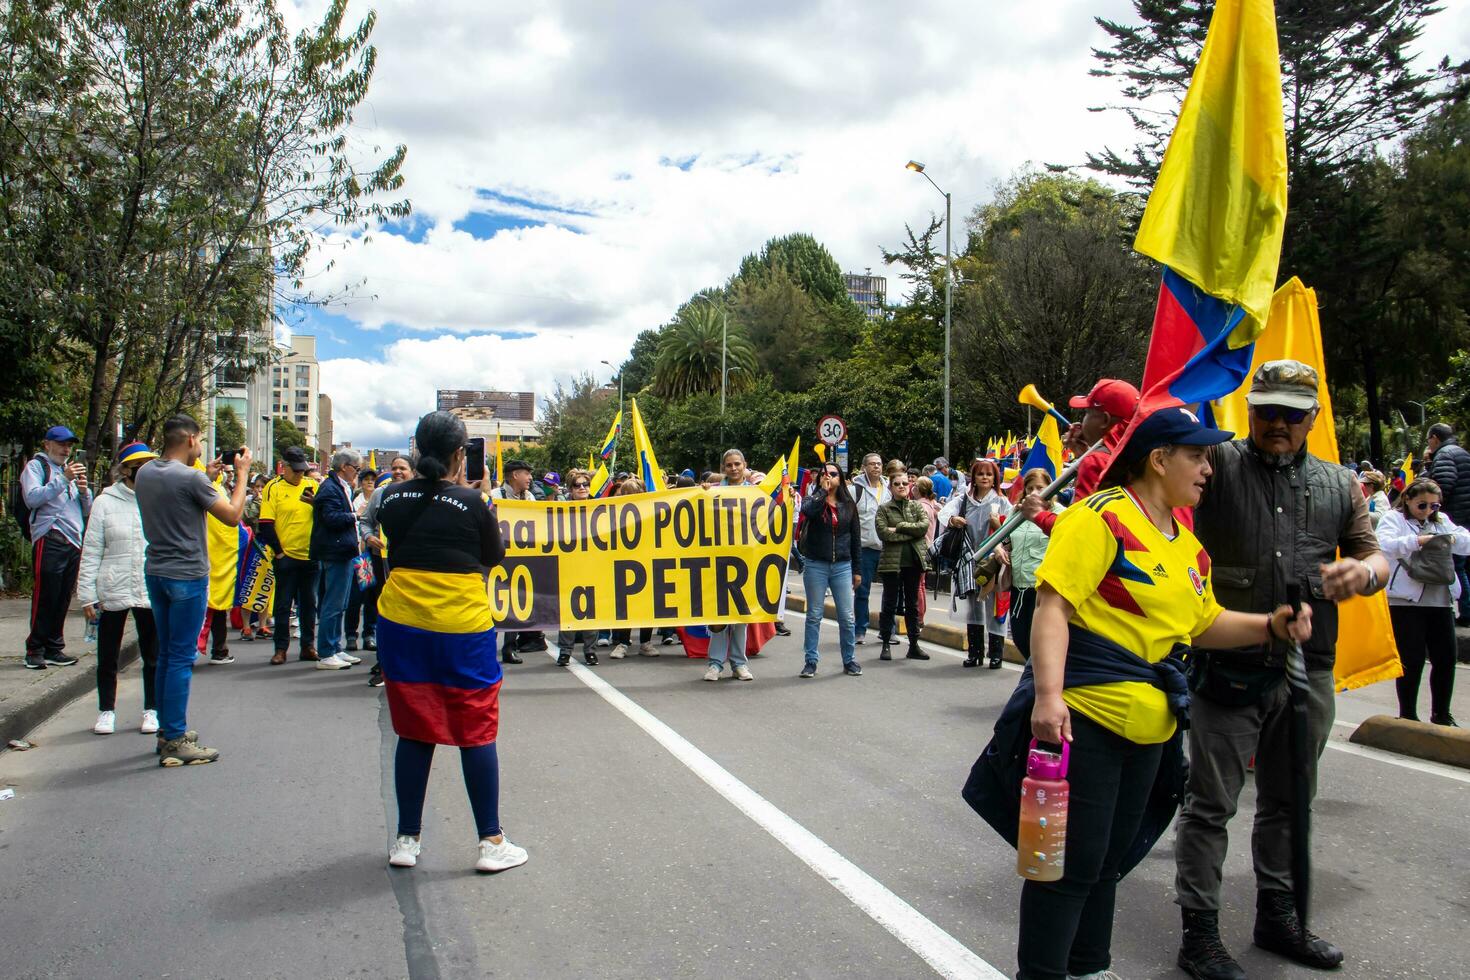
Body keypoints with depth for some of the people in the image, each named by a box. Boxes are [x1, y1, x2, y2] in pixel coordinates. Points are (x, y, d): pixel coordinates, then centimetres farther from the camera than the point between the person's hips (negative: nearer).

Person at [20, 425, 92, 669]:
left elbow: (87, 510, 21)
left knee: (63, 599, 6)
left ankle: (54, 648, 11)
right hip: (49, 541, -6)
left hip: (74, 542, 6)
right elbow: (32, 498, -13)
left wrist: (83, 490, 1)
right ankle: (35, 650, -1)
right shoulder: (36, 466, 5)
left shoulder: (69, 470, 25)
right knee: (45, 597, -7)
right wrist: (63, 480, -18)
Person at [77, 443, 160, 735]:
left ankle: (152, 710, 21)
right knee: (108, 657, 10)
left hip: (152, 592, 1)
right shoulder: (105, 503, -1)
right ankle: (106, 711, 24)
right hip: (112, 592, -1)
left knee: (153, 656, 8)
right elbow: (91, 552, 0)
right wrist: (87, 595, -4)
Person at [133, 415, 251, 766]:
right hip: (187, 576, -8)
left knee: (166, 654, 16)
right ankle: (175, 742, 0)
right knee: (181, 658, -3)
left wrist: (207, 478, 19)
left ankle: (167, 730, 24)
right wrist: (242, 473, 0)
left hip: (155, 572, 8)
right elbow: (232, 514, -10)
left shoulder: (144, 473, 6)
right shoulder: (190, 478, -17)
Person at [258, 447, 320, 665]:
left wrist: (315, 502, -15)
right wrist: (278, 551, -9)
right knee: (283, 604, 3)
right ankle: (281, 648, 10)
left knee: (309, 603, 10)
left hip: (310, 555, 3)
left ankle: (308, 646, 19)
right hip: (286, 556, -3)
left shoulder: (312, 485, 6)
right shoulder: (273, 488, -4)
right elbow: (265, 524, -7)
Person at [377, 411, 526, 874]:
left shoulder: (393, 497, 0)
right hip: (463, 628, -4)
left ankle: (407, 838, 21)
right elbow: (494, 557, 3)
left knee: (414, 731, 13)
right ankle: (491, 841, 10)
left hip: (402, 625, 4)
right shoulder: (472, 503, -11)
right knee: (477, 732, 5)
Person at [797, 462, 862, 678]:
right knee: (814, 615, 4)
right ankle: (810, 662, 11)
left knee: (847, 617, 3)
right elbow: (808, 510, -25)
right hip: (815, 565, -2)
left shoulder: (848, 505, 8)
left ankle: (849, 660, 16)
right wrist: (823, 490, -13)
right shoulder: (812, 500, 2)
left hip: (842, 566, 2)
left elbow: (856, 537, 11)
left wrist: (857, 570, 9)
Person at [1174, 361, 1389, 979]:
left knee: (1288, 802, 18)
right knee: (1210, 804, 2)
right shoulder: (1217, 464, -2)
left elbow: (1373, 556, 16)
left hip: (1308, 670, 5)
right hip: (1228, 668, -5)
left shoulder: (1340, 485, 12)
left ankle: (1277, 916, 35)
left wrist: (1364, 570, -7)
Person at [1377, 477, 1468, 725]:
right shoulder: (1393, 518, 0)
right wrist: (1417, 541, -26)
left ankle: (1441, 714, 23)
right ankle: (1407, 715, 10)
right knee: (1412, 660, -2)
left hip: (1440, 599, 6)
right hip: (1406, 600, -6)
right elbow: (1384, 544, -17)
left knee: (1446, 658, 8)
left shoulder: (1441, 520, 18)